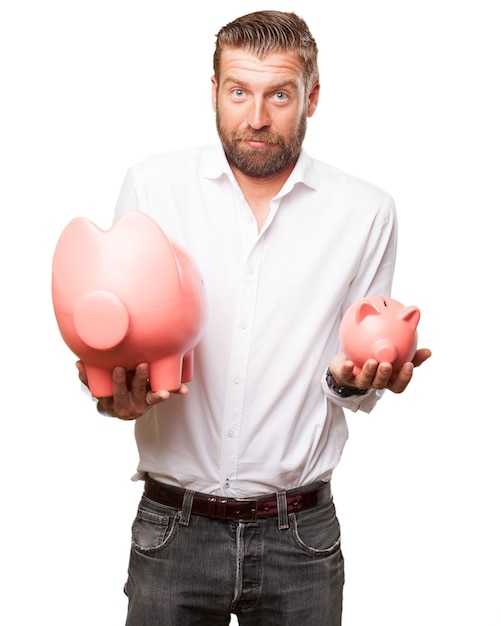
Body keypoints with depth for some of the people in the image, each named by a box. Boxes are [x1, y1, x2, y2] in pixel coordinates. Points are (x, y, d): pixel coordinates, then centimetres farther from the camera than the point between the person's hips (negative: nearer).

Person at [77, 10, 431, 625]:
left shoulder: (366, 212, -2)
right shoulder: (152, 184, -2)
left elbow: (358, 391, 5)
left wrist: (351, 379, -16)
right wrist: (115, 394, -17)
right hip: (172, 526, 0)